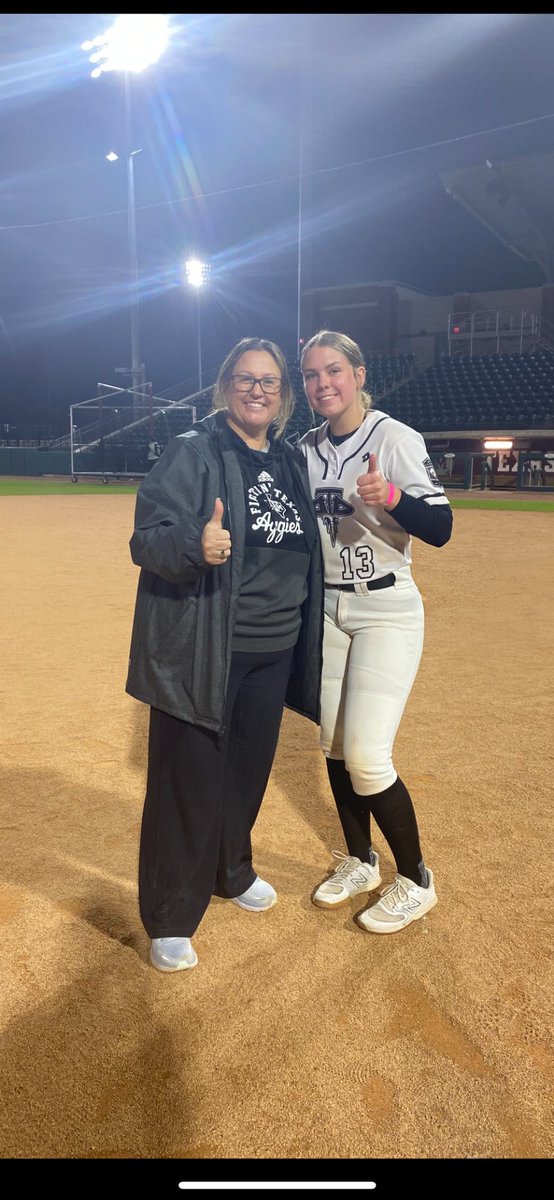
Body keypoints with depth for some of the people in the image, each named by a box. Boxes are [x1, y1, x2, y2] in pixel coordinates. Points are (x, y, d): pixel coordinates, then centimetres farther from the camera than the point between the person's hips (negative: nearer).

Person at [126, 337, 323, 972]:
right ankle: (171, 918, 20)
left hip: (274, 651, 6)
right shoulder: (192, 451, -8)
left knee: (248, 769, 19)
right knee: (190, 781, 1)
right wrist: (196, 545, -35)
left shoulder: (292, 462, 12)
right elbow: (147, 540, -17)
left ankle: (231, 872, 44)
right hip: (199, 652, -6)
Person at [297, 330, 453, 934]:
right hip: (326, 609, 6)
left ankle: (416, 881, 15)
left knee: (365, 758, -9)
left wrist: (389, 497, -37)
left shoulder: (395, 438, -12)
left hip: (386, 612, -6)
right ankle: (359, 862, 34)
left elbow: (440, 528, -20)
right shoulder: (305, 449, 6)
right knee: (334, 747, 12)